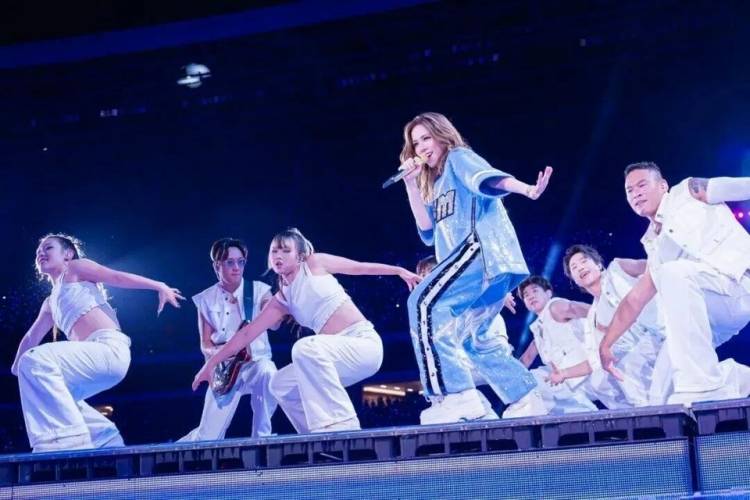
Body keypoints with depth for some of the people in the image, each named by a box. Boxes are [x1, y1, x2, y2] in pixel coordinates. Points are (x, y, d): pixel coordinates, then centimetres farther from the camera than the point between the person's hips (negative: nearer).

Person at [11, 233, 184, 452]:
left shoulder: (75, 269, 11)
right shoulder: (51, 303, 33)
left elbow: (118, 277, 0)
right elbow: (31, 337, 43)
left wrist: (159, 286, -9)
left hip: (109, 349, -9)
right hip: (94, 357, 9)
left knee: (35, 361, -27)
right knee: (52, 395, 26)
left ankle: (64, 439, -28)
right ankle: (105, 439, 24)